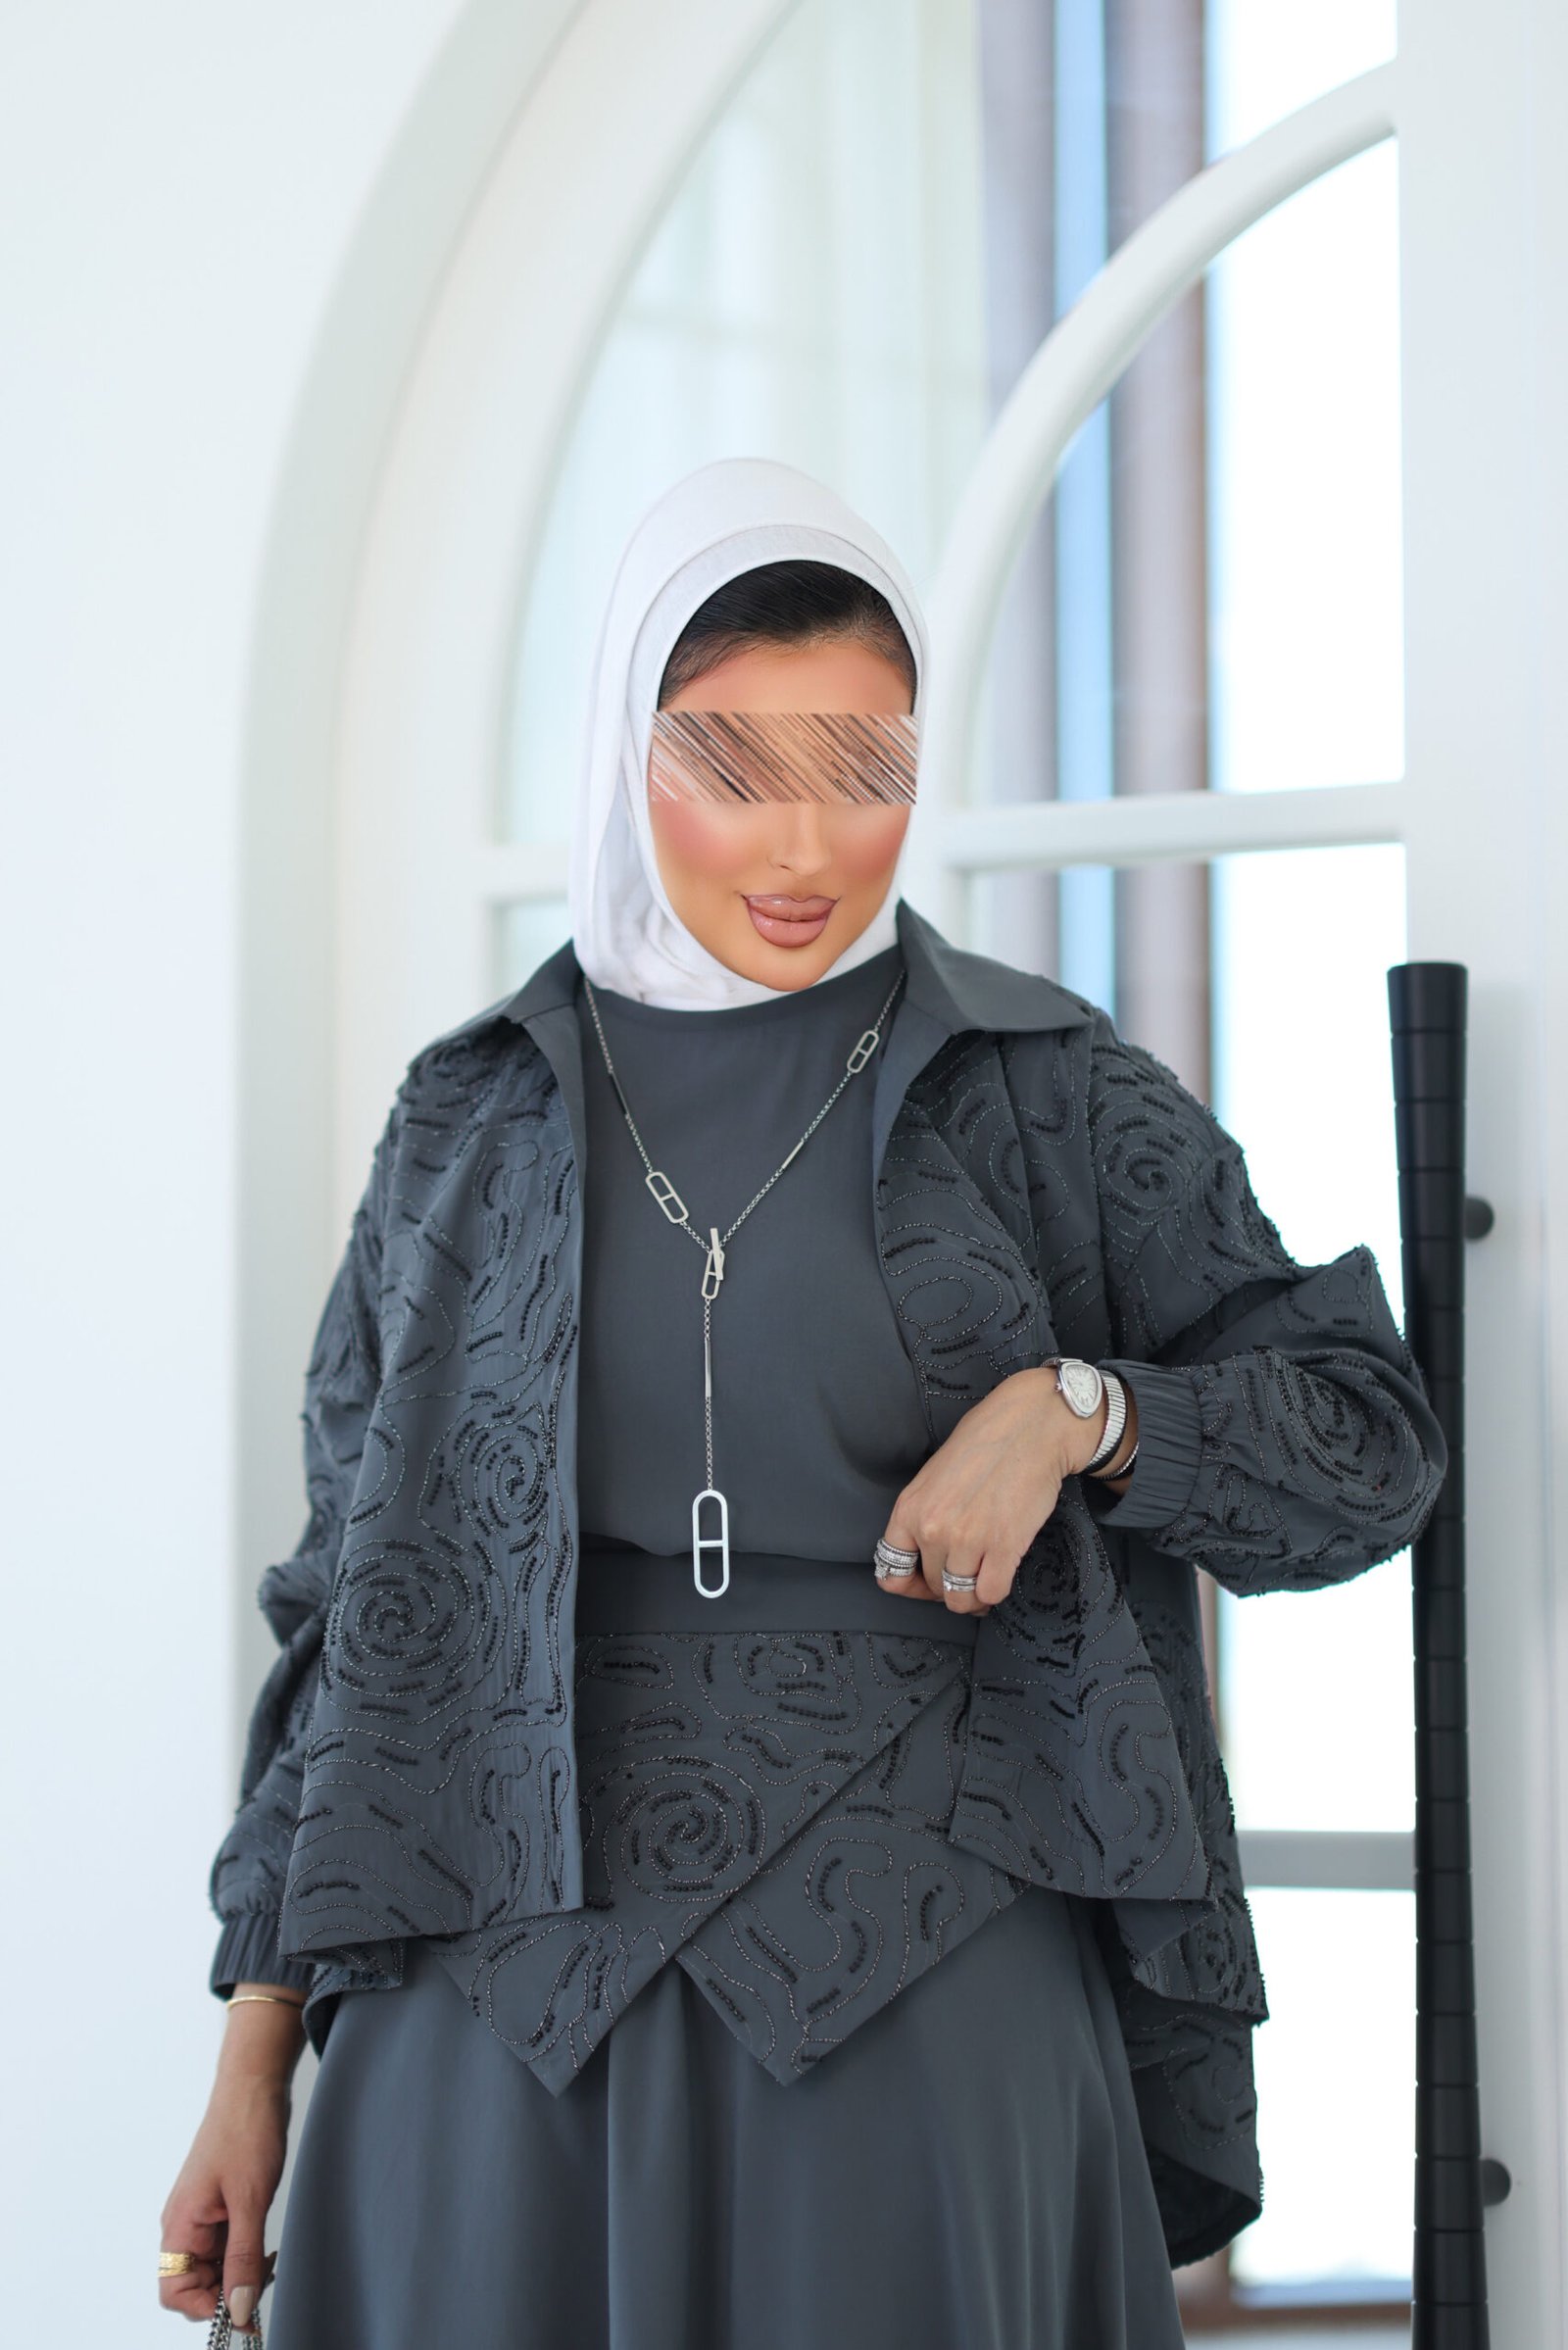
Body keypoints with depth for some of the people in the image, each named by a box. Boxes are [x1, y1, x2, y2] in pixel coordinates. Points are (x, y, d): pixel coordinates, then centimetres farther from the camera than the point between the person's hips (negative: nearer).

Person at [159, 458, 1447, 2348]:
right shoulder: (471, 1122, 8)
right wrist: (258, 2054, 6)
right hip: (508, 1978, 2)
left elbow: (1375, 1444, 7)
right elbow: (357, 1598, 10)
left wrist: (1072, 1408, -12)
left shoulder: (1049, 1096, 4)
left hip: (924, 1996, -1)